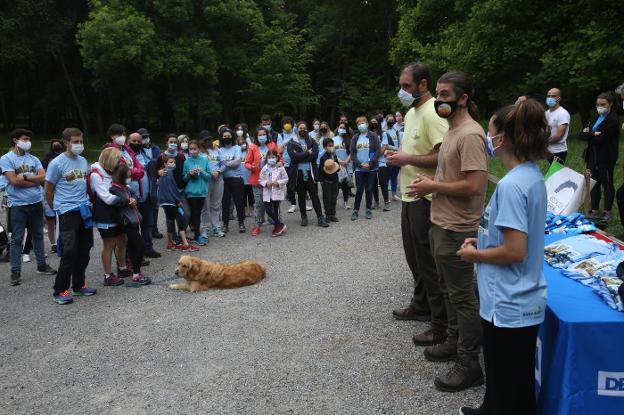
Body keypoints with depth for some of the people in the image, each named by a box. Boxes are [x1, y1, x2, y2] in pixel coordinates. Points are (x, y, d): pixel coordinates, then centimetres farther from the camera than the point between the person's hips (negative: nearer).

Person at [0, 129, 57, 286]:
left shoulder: (33, 159, 9)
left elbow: (43, 177, -4)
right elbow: (14, 181, -15)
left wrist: (25, 177, -14)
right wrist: (34, 181, -7)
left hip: (36, 202, 5)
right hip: (17, 205, -5)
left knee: (38, 235, 14)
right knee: (17, 239, 1)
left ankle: (41, 265, 26)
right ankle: (15, 272, 8)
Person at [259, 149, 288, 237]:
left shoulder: (280, 168, -3)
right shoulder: (264, 168, 3)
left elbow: (286, 179, 1)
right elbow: (260, 179, 7)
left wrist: (279, 182, -14)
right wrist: (266, 183, -12)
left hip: (277, 192, -2)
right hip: (267, 193, 2)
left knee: (276, 210, 3)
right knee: (268, 209, -7)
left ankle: (276, 227, 16)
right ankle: (281, 226, 1)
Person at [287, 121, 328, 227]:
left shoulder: (312, 142, 8)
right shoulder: (291, 143, 3)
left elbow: (315, 155, -8)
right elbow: (293, 156, -14)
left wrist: (300, 156, -12)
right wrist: (307, 153, -10)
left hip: (310, 172, 0)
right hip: (298, 173, 0)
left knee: (314, 195, 0)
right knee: (301, 196, 10)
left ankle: (320, 218, 4)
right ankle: (304, 217, 21)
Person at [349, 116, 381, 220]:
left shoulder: (373, 136, 1)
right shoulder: (355, 138, 9)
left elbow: (377, 150, -6)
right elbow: (352, 152, 2)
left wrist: (370, 163, -14)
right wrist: (360, 164, -11)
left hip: (371, 168, -1)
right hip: (359, 168, 1)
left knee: (369, 189, 5)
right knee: (359, 189, 1)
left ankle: (369, 210, 15)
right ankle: (356, 210, 9)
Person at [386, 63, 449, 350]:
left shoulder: (432, 114, -18)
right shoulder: (411, 112, 14)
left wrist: (406, 159, -19)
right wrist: (398, 154, 4)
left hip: (424, 199, -10)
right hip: (410, 196, 10)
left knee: (428, 262, -3)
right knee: (414, 256, 20)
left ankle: (441, 326, 8)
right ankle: (421, 306, 37)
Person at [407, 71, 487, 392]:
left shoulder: (470, 134, -20)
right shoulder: (452, 129, 12)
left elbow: (474, 186, -27)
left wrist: (433, 187, -16)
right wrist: (430, 184, 3)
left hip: (456, 230, -10)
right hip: (441, 223, 10)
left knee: (462, 296, 1)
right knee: (449, 289, 21)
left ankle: (469, 365, 14)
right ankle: (454, 341, 39)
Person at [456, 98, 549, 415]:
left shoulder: (511, 185, -25)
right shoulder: (533, 176, 5)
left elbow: (515, 251, -26)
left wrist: (475, 255, -11)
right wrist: (483, 242, 9)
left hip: (509, 306, -10)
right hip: (524, 301, 10)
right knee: (514, 381, 28)